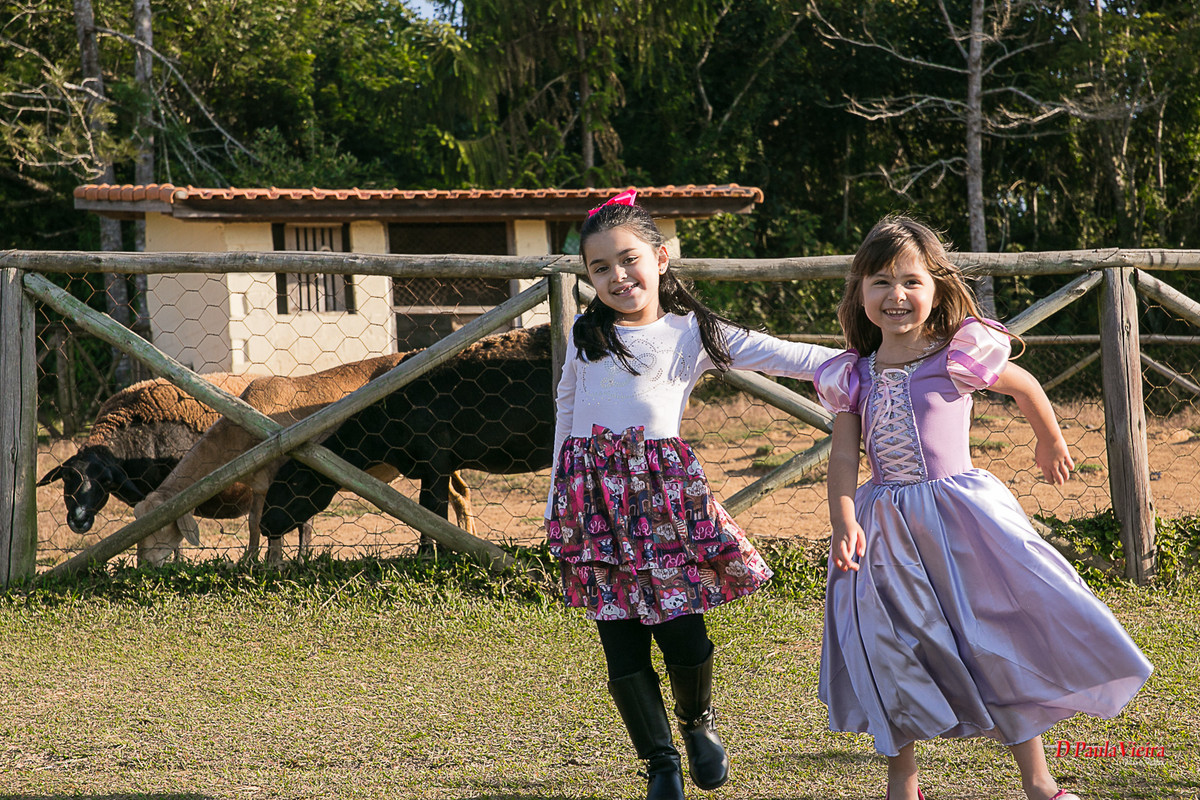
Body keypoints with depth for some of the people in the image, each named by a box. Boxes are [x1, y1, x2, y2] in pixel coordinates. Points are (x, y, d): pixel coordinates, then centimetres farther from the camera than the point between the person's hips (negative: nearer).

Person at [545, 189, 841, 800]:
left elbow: (778, 356, 0)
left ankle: (698, 722, 25)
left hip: (664, 488, -2)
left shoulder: (692, 333, 6)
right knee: (622, 645, 0)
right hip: (594, 491, 2)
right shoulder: (586, 335, 13)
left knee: (684, 633, -7)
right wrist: (556, 503, 20)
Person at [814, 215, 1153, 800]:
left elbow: (1025, 387, 11)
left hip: (962, 515, -2)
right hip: (885, 527, 3)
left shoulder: (959, 356, -7)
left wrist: (1051, 446, 25)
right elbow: (843, 457, -1)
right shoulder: (852, 378, 1)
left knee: (1005, 641, -2)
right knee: (891, 656, 7)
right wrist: (844, 524, -17)